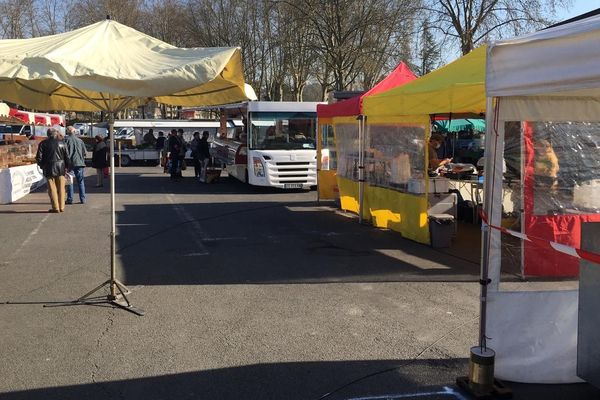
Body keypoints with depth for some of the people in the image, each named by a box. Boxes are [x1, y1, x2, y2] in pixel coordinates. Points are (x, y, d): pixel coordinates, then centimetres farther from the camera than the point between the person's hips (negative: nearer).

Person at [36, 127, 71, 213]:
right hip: (60, 168, 2)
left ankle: (55, 207, 1)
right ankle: (61, 207, 11)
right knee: (61, 188, 9)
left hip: (49, 168, -2)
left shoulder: (43, 144, -2)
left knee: (52, 188, 3)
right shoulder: (62, 143, 2)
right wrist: (67, 167, 10)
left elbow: (39, 157, -4)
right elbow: (67, 157, 2)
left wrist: (42, 165, 12)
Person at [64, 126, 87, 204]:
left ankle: (70, 199, 2)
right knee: (80, 181, 8)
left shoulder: (66, 140, -5)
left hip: (70, 163, -3)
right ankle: (82, 199, 7)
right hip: (80, 163, 3)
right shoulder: (80, 140, 7)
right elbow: (84, 152, 9)